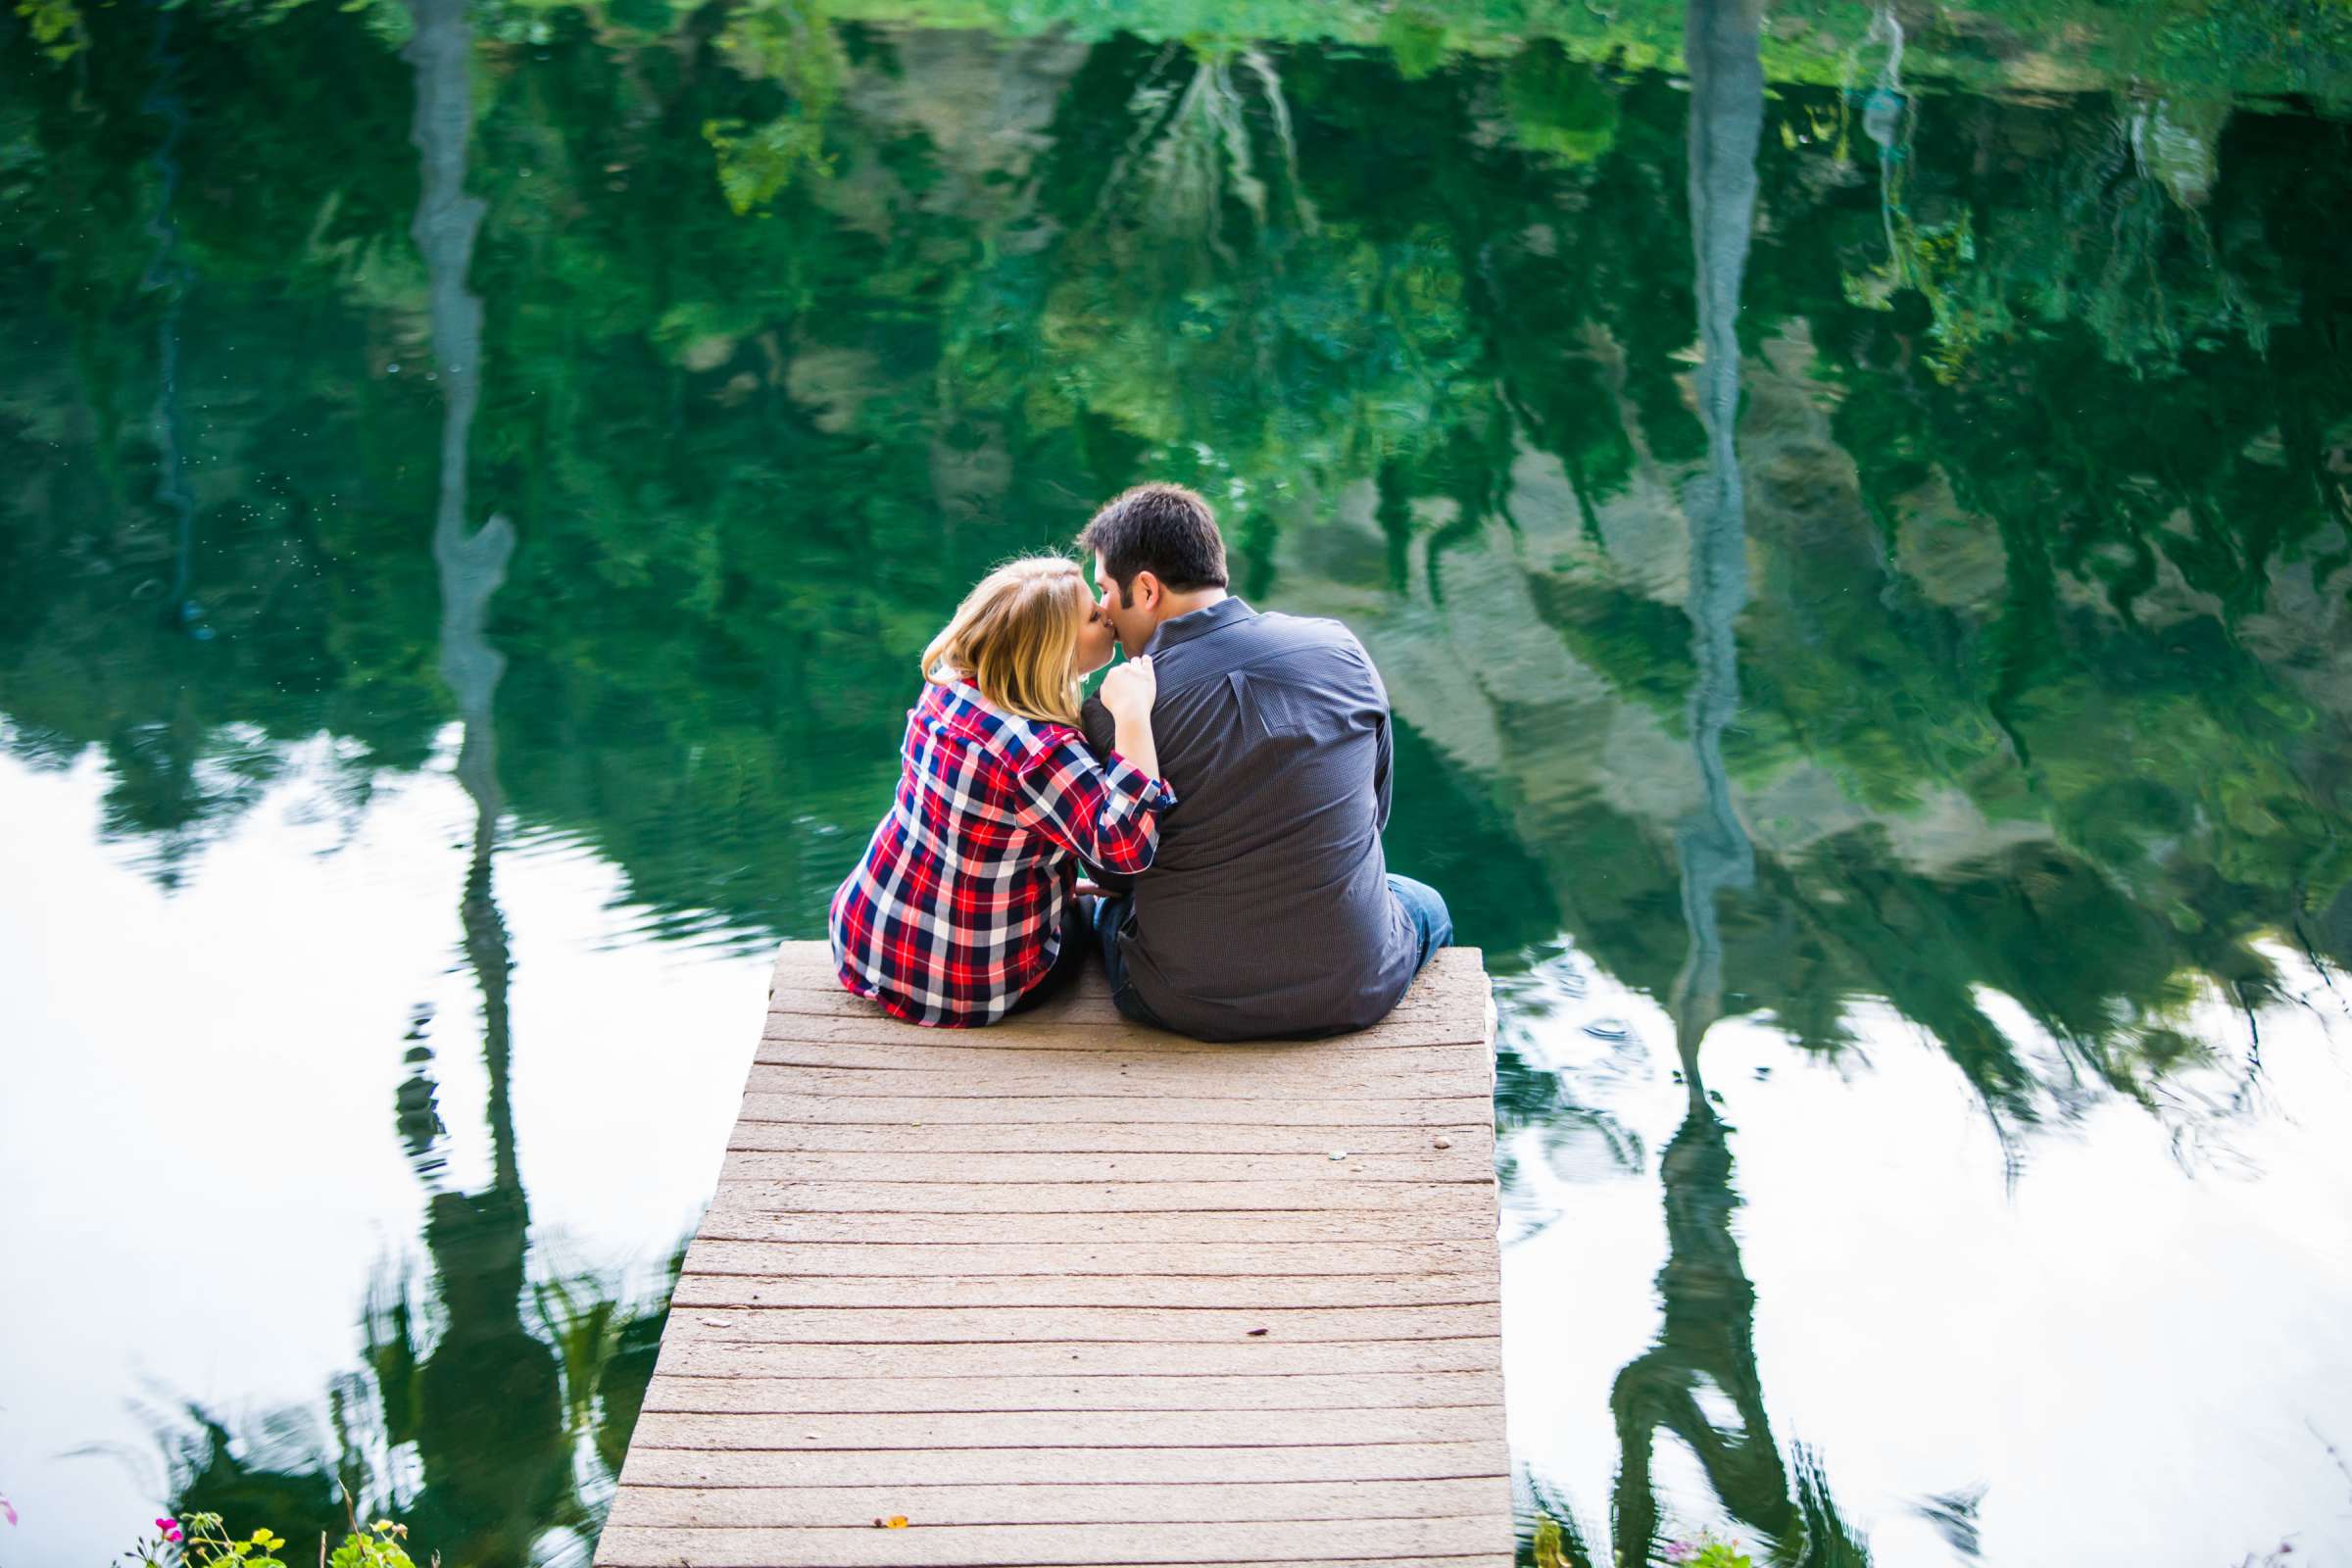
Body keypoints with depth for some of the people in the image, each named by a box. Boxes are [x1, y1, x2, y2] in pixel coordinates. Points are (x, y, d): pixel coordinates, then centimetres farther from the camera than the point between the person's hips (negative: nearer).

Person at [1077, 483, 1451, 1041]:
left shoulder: (1113, 711, -14)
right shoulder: (1340, 649, -6)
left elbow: (1114, 873, 1)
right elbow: (1372, 811, 8)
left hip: (1186, 1007, -1)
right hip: (1354, 994, 1)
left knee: (1100, 905, 34)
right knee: (1425, 908, 37)